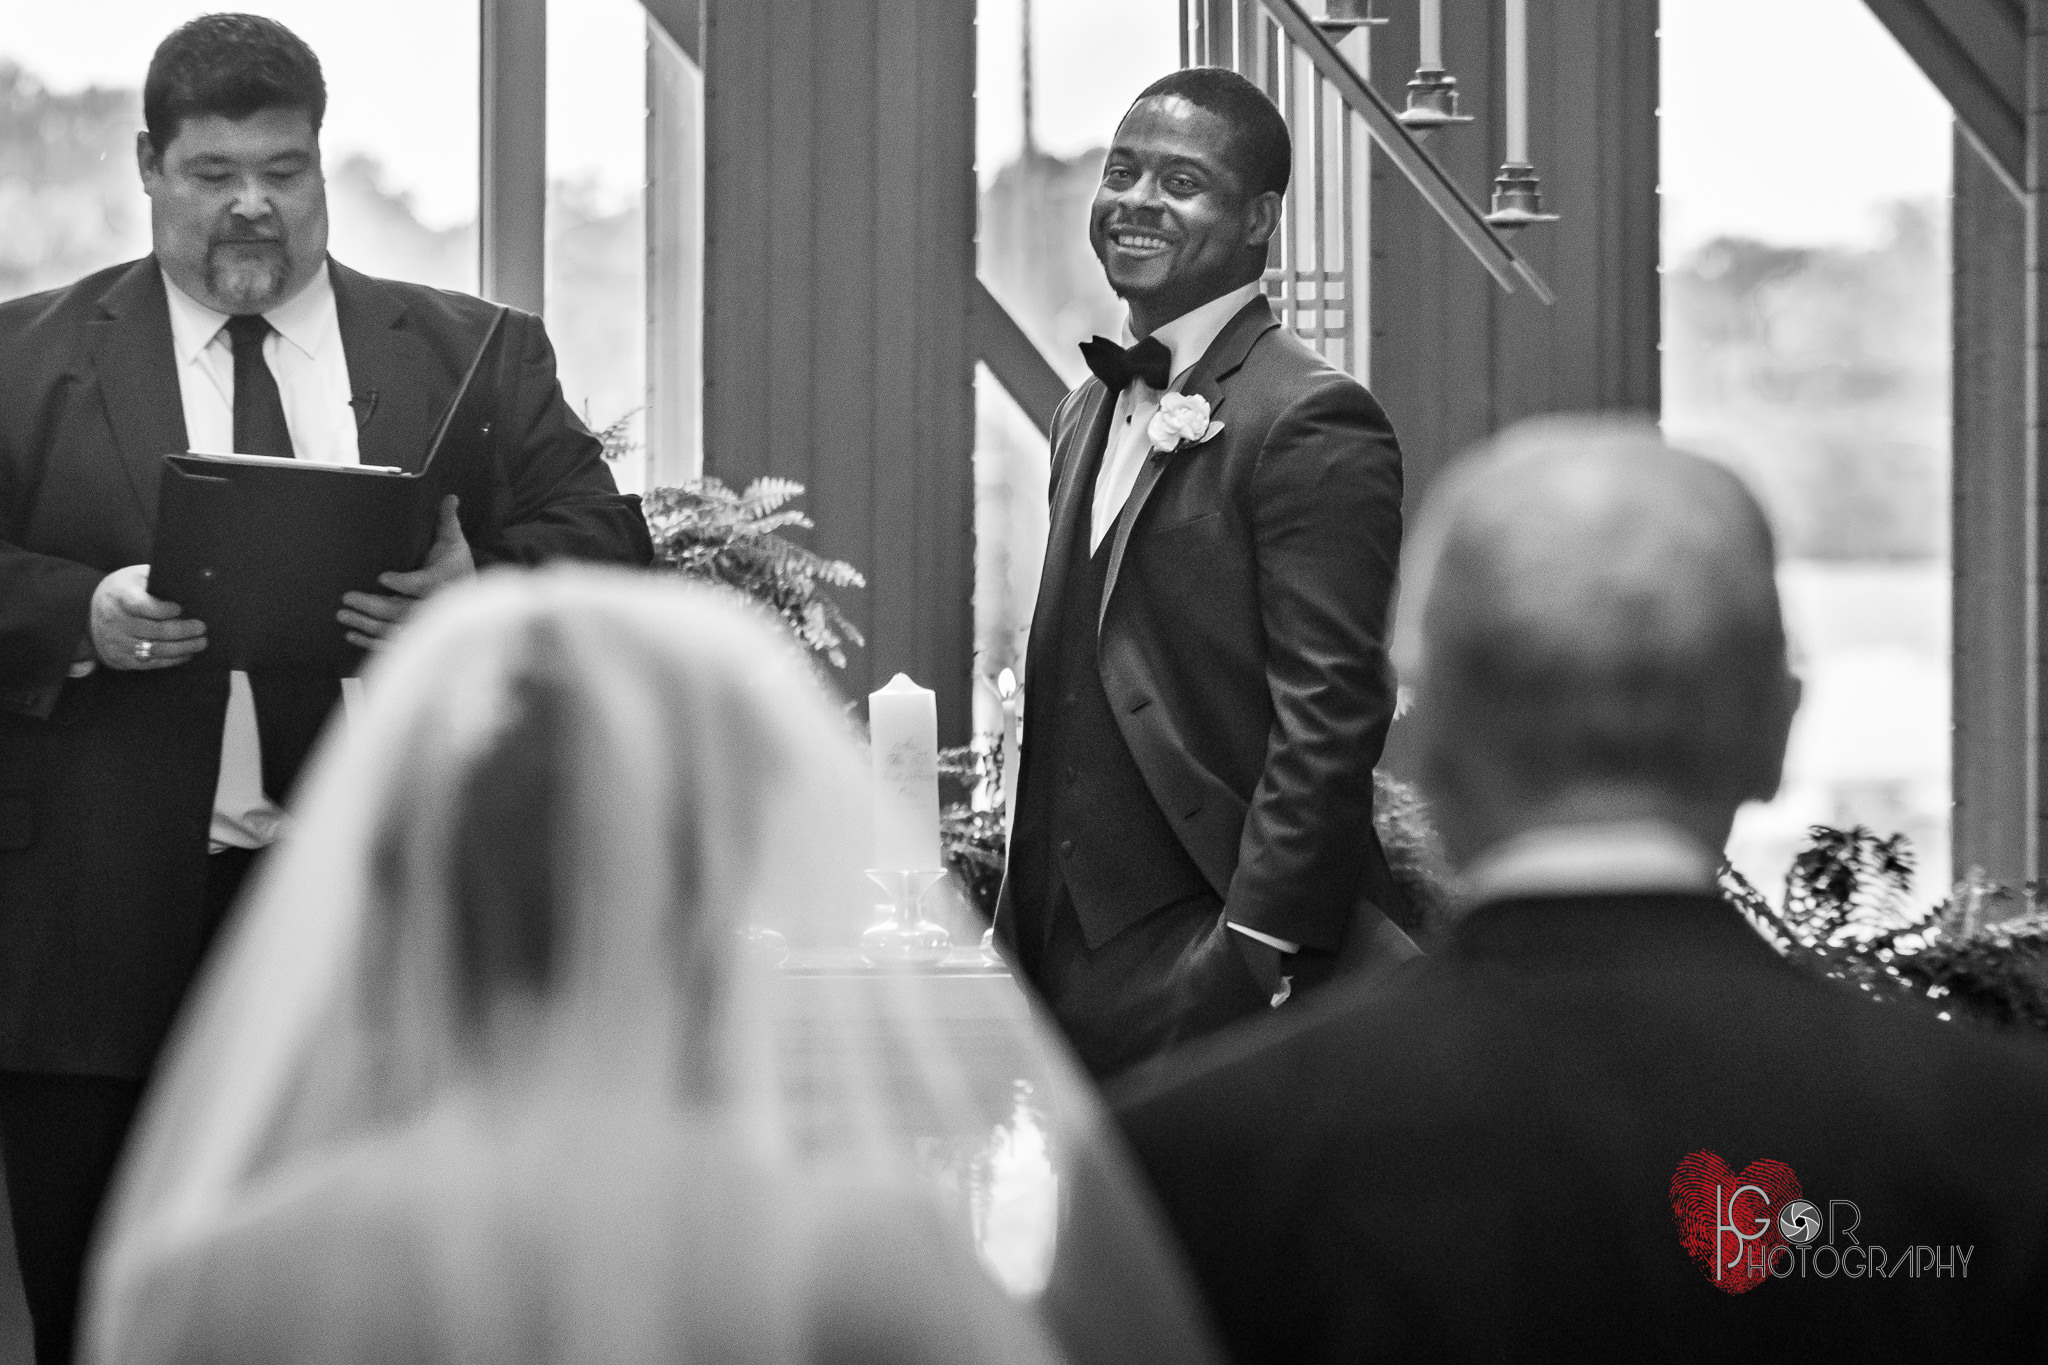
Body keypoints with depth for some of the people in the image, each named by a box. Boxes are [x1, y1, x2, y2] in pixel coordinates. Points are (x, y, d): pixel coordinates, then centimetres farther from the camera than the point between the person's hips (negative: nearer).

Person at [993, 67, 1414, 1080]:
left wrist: (1254, 952, -20)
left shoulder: (1312, 423, -11)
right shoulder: (1088, 417, 17)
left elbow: (1330, 716, -16)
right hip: (1070, 975, 8)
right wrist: (1022, 934, 15)